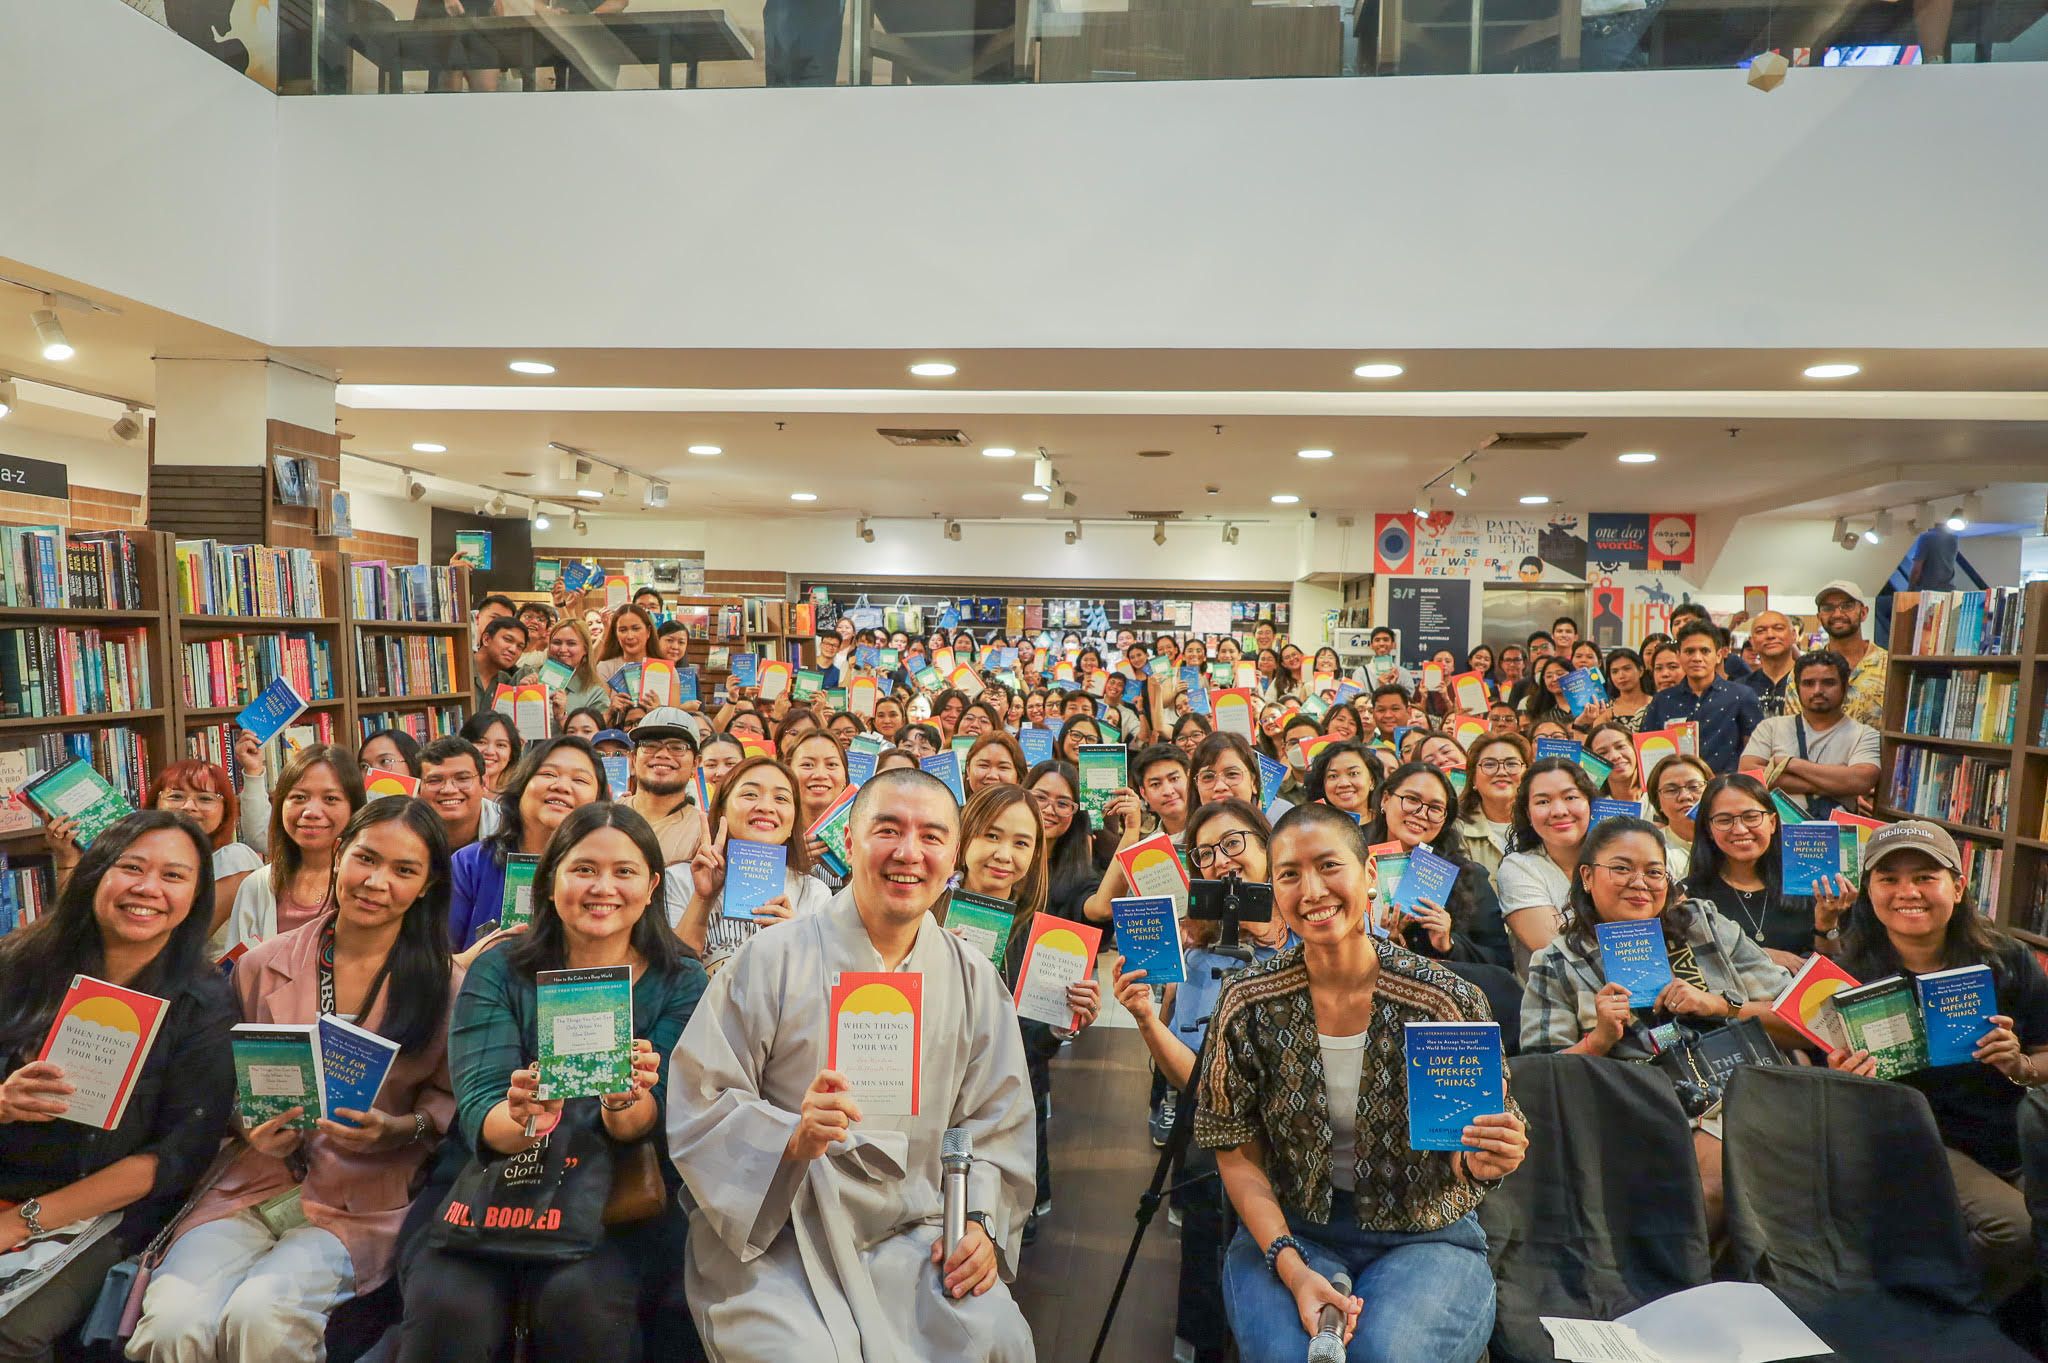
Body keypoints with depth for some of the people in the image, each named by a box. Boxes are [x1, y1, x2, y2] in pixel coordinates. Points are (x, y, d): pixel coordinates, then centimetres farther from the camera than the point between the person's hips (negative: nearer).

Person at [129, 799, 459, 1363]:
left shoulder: (445, 985, -2)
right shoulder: (261, 967, 6)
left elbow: (452, 1100, 5)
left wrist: (401, 1129, -15)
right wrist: (252, 1127, -6)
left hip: (361, 1201, -2)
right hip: (253, 1185, 3)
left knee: (260, 1316, -28)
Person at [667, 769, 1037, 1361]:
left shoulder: (975, 979, 6)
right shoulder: (773, 958, -6)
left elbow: (995, 1122, 9)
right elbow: (699, 1107, -6)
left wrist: (980, 1221, -6)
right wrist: (794, 1137, -23)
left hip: (913, 1235, 3)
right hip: (772, 1233, -3)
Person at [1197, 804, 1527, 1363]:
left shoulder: (1448, 1001, -13)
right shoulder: (1248, 1002, -9)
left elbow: (1468, 1157, -1)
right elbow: (1238, 1155, -3)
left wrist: (1482, 1164, -25)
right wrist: (1293, 1268, -17)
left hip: (1424, 1237, 0)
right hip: (1288, 1228, 1)